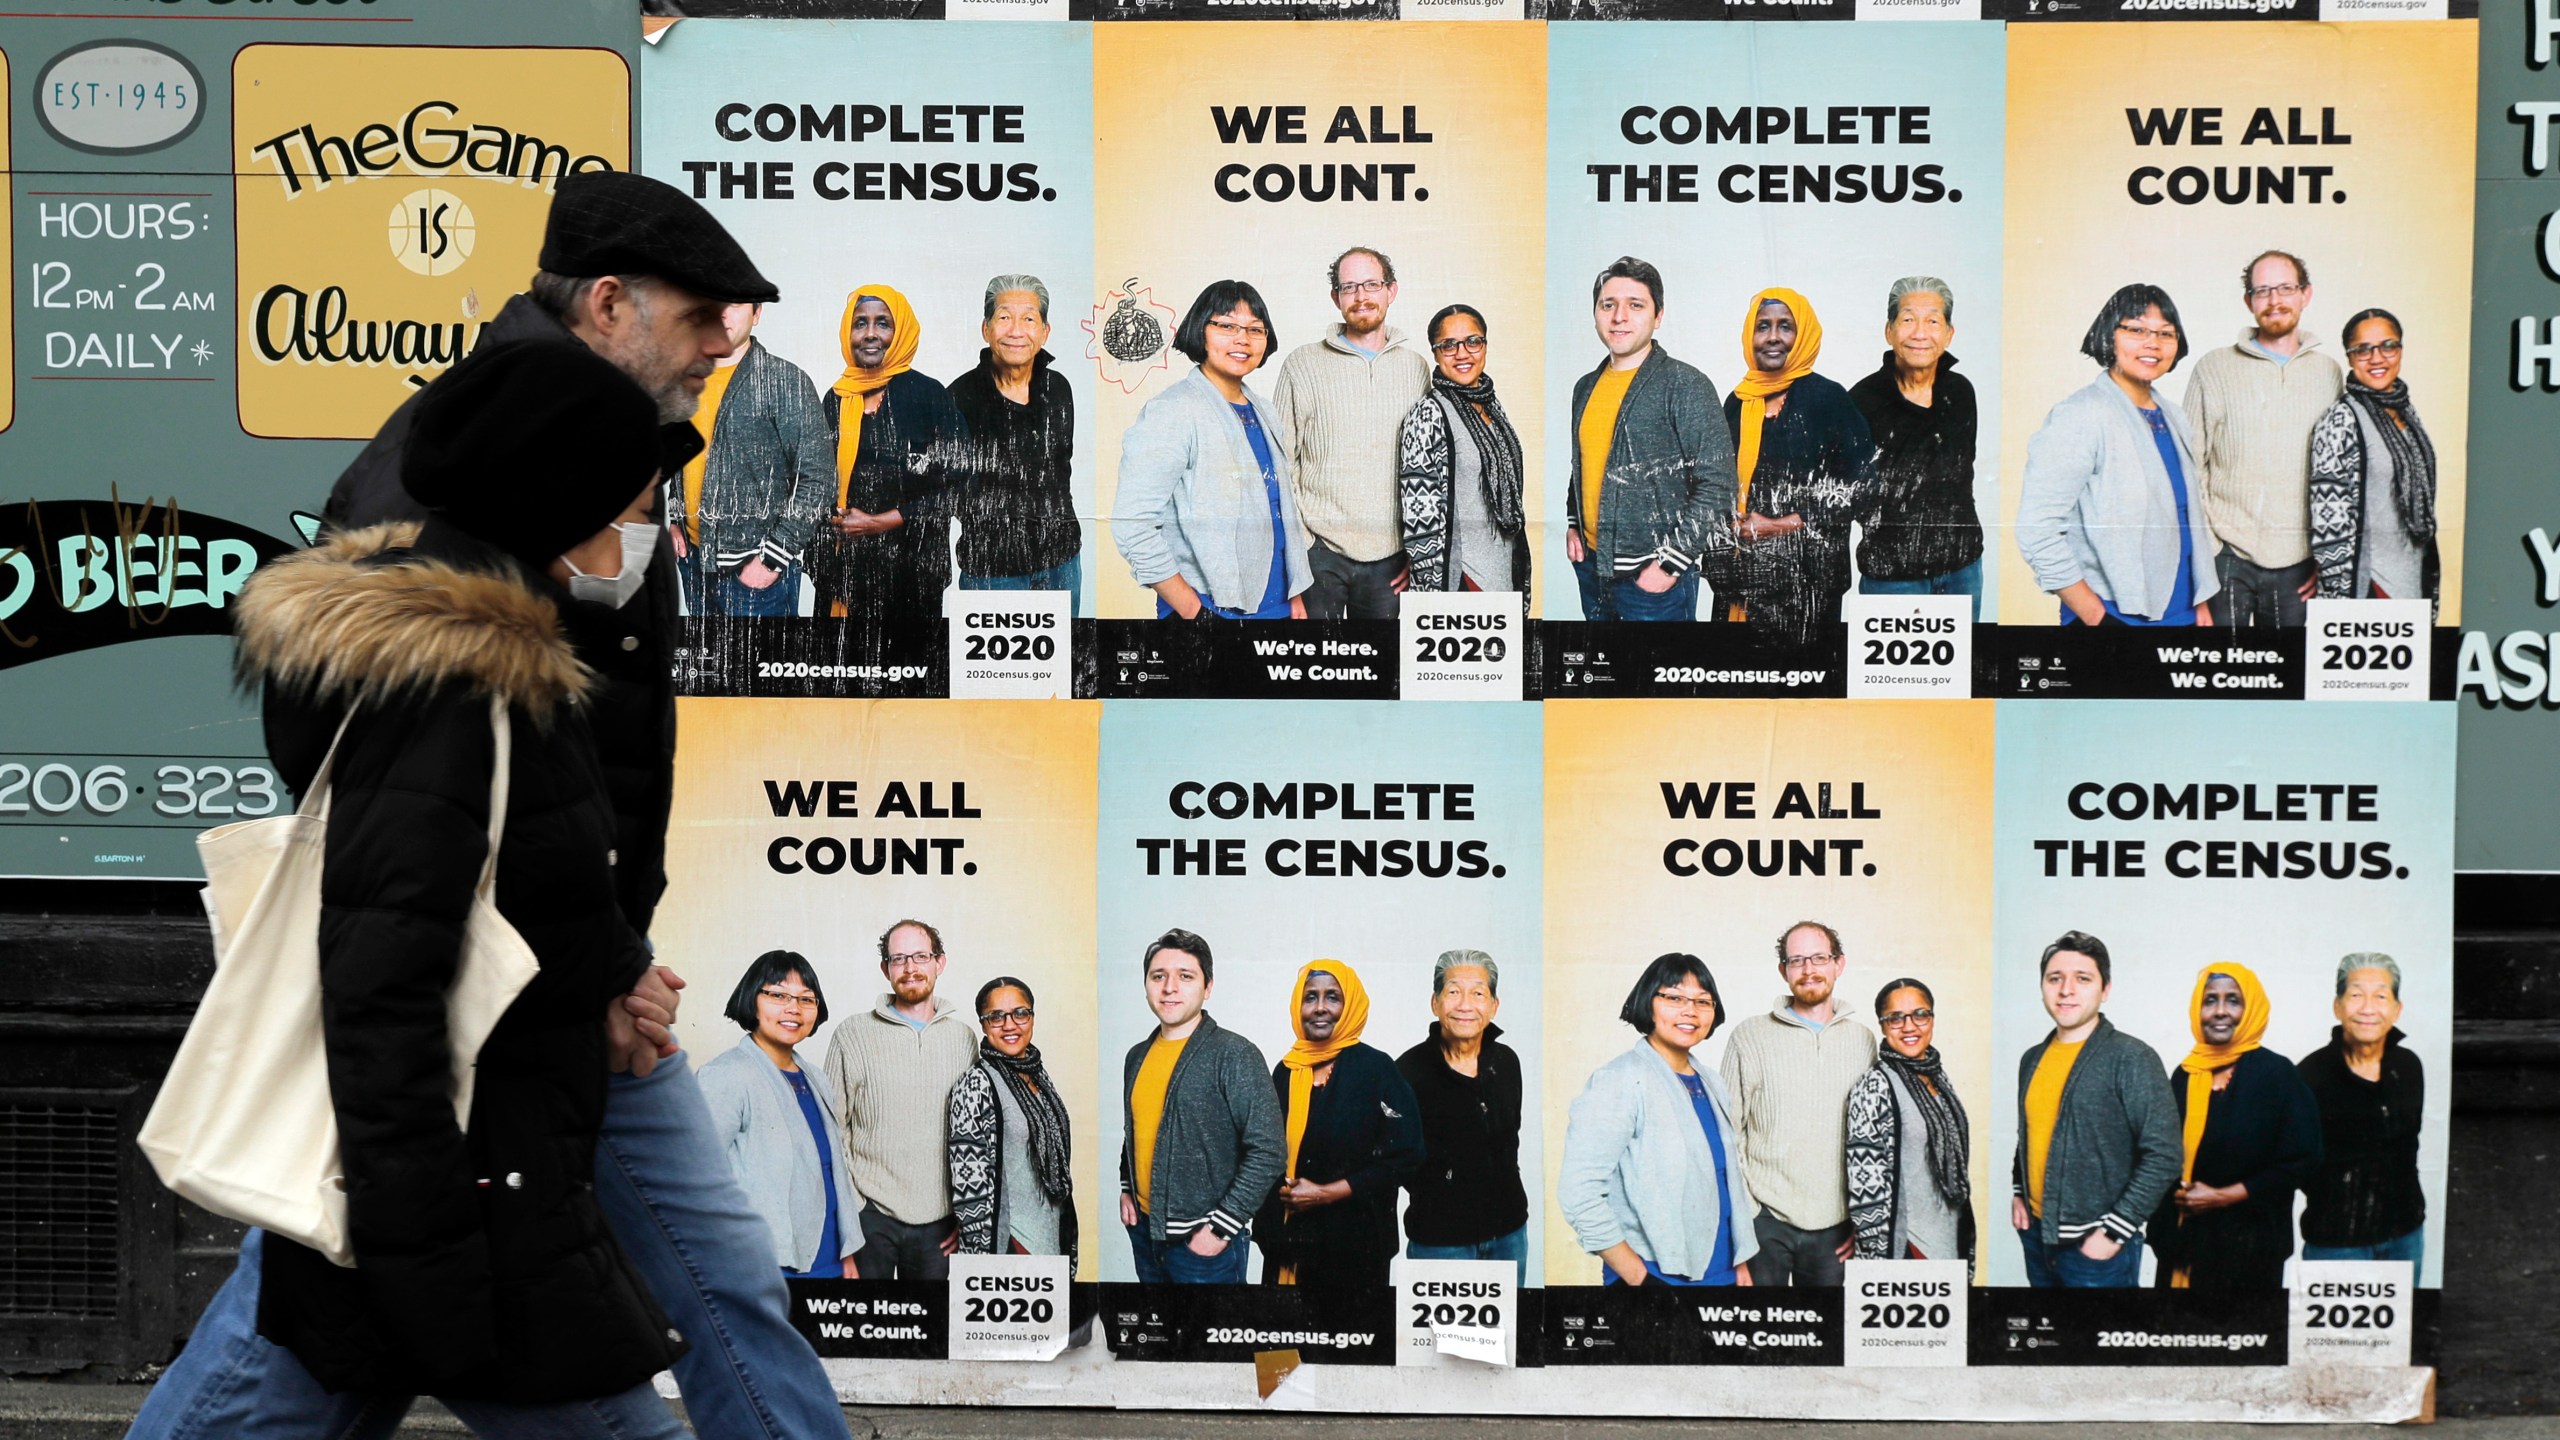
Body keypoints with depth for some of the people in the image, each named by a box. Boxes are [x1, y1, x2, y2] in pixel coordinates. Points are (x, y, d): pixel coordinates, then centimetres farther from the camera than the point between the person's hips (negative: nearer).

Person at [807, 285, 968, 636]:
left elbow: (951, 481, -8)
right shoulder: (836, 398, 10)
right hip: (844, 564, 4)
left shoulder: (928, 394, -5)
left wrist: (880, 523, -13)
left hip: (909, 565, -4)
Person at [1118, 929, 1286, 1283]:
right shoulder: (1138, 1057, 10)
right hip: (1144, 1230, 7)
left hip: (1203, 1241, -7)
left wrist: (1220, 1228, -17)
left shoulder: (1235, 1055, -12)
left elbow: (1269, 1151, -16)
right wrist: (1126, 1188, 12)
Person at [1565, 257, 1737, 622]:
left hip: (1654, 578, -7)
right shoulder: (1586, 387, 11)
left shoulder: (1686, 386, -10)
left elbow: (1717, 486, -15)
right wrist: (1572, 525, 12)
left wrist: (1670, 564, -17)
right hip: (1591, 565, 7)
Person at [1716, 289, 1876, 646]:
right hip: (1742, 575, 5)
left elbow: (1862, 486, -7)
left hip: (1805, 579, -5)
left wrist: (1784, 526, -11)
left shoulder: (1828, 398, -3)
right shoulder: (1738, 403, 13)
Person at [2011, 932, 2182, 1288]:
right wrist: (2018, 1192, 11)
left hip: (2097, 1246, -6)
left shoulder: (2132, 1059, -11)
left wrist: (2114, 1232, -16)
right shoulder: (2033, 1059, 10)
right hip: (2037, 1234, 6)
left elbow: (2163, 1156, -15)